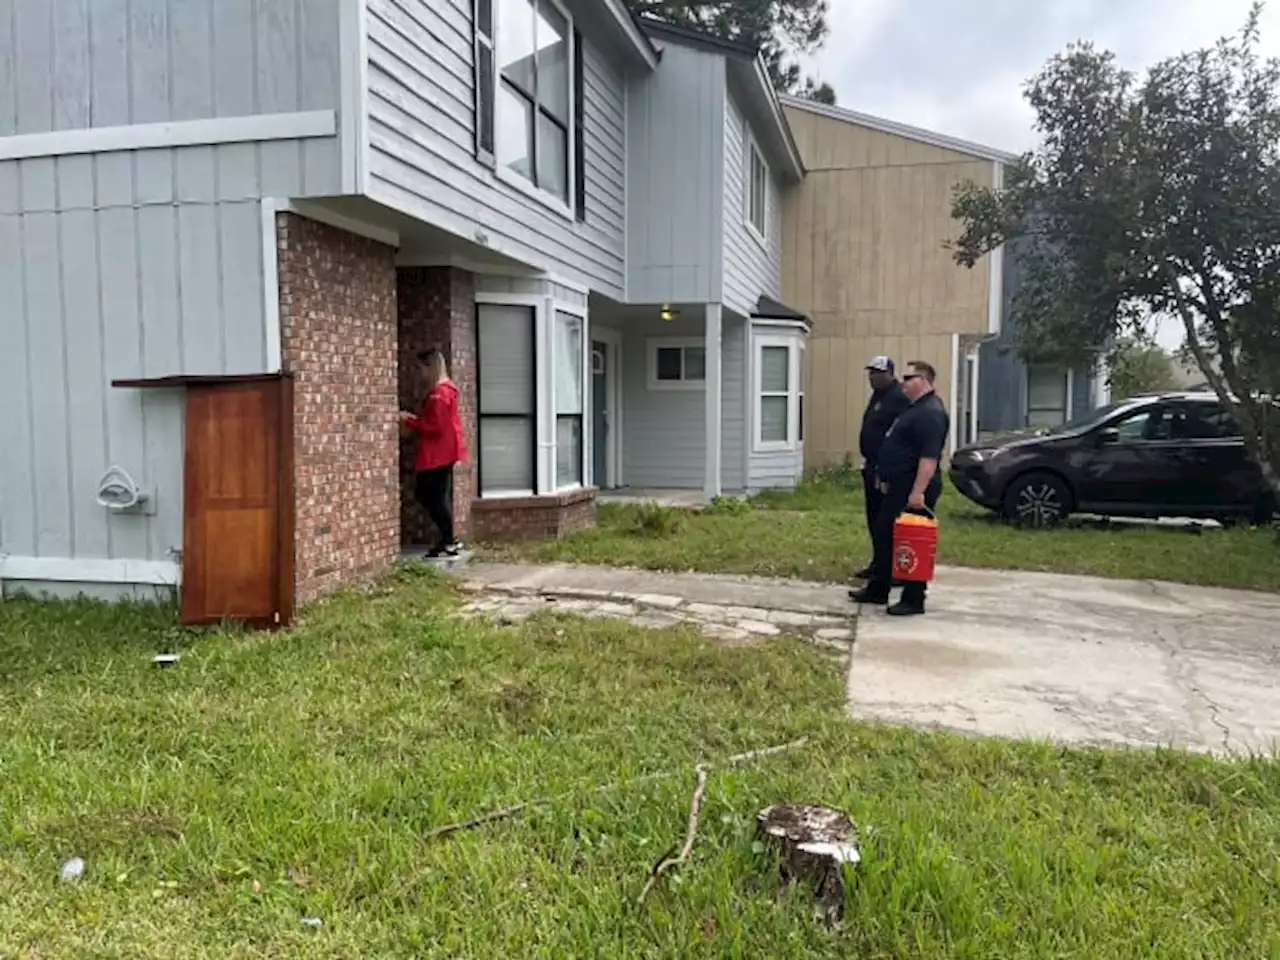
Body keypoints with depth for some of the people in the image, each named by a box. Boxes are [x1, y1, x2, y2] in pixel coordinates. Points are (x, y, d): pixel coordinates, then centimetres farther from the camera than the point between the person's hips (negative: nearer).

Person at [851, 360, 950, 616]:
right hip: (898, 488, 11)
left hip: (913, 491, -11)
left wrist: (918, 492, -30)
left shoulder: (931, 412, -17)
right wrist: (887, 479, 25)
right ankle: (877, 590, 27)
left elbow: (929, 457, -25)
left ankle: (913, 600, 6)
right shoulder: (915, 409, 17)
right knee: (883, 536, 16)